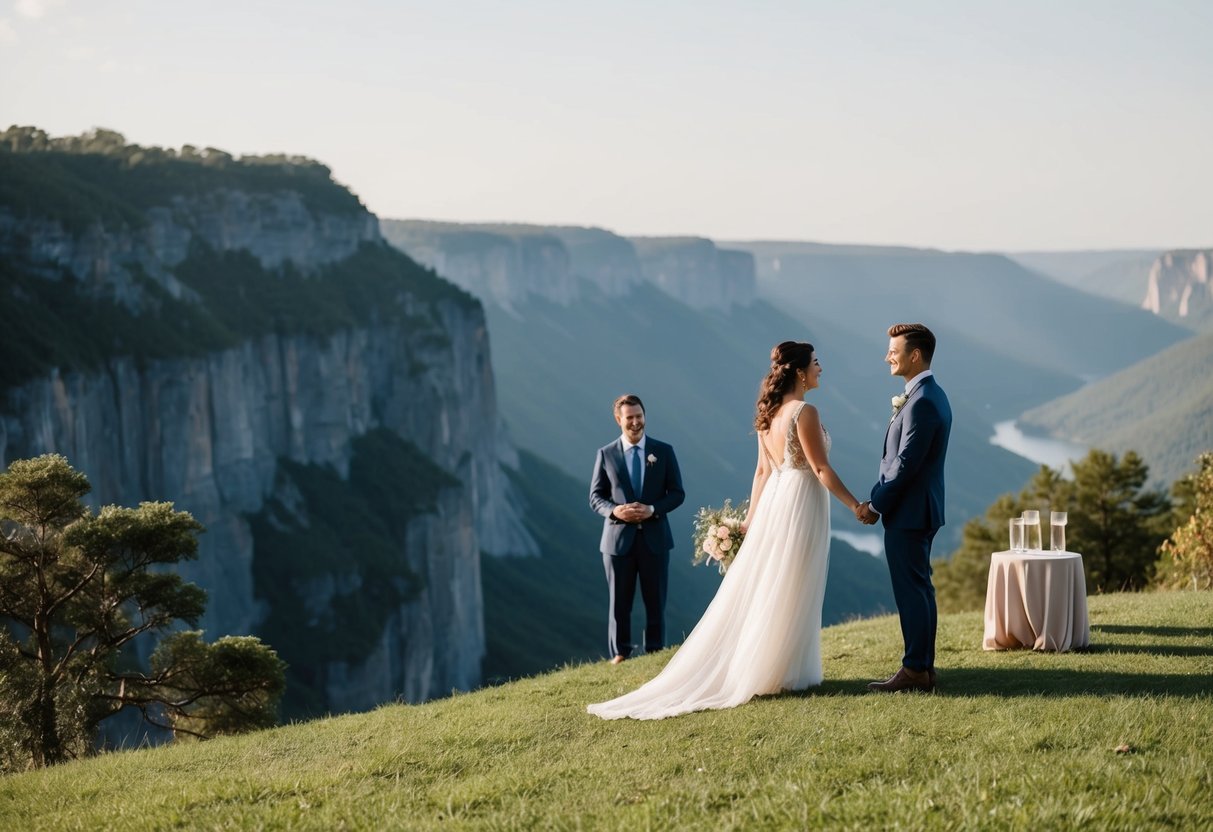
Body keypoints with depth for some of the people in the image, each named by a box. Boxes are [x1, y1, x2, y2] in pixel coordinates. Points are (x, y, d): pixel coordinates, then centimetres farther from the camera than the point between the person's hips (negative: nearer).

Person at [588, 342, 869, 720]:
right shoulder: (804, 412, -16)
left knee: (759, 589, 11)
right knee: (791, 593, -1)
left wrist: (752, 515, 16)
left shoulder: (770, 412, 9)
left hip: (774, 500, 8)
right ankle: (777, 674, 4)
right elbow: (821, 470, -17)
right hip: (802, 502, -8)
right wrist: (855, 505, -12)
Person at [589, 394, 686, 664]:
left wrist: (652, 509, -14)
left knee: (655, 600, 6)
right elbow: (595, 497, 5)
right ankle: (620, 653, 12)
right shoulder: (606, 454, 3)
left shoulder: (664, 451, 4)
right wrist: (614, 510, -16)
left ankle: (655, 651, 14)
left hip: (654, 538, 0)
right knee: (619, 601, 4)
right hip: (618, 538, 0)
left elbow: (677, 493, 3)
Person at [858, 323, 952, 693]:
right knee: (919, 589, 13)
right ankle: (923, 666, 19)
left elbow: (906, 463, -22)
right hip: (920, 510, 10)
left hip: (908, 513, -10)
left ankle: (915, 670, 1)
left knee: (912, 591, -4)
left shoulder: (921, 402, -20)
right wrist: (878, 499, 10)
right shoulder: (931, 395, 13)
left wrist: (876, 505, -12)